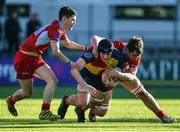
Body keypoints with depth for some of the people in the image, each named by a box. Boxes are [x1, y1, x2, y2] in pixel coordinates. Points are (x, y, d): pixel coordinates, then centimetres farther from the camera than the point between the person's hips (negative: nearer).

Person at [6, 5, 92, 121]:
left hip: (36, 58, 9)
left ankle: (45, 111, -7)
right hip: (24, 59, -9)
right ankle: (11, 100, 30)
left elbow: (68, 44, 24)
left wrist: (86, 48, 16)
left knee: (53, 81, -8)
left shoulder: (60, 30, 6)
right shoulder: (54, 29, -24)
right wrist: (70, 63, -21)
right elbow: (56, 53, -29)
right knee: (27, 93, -1)